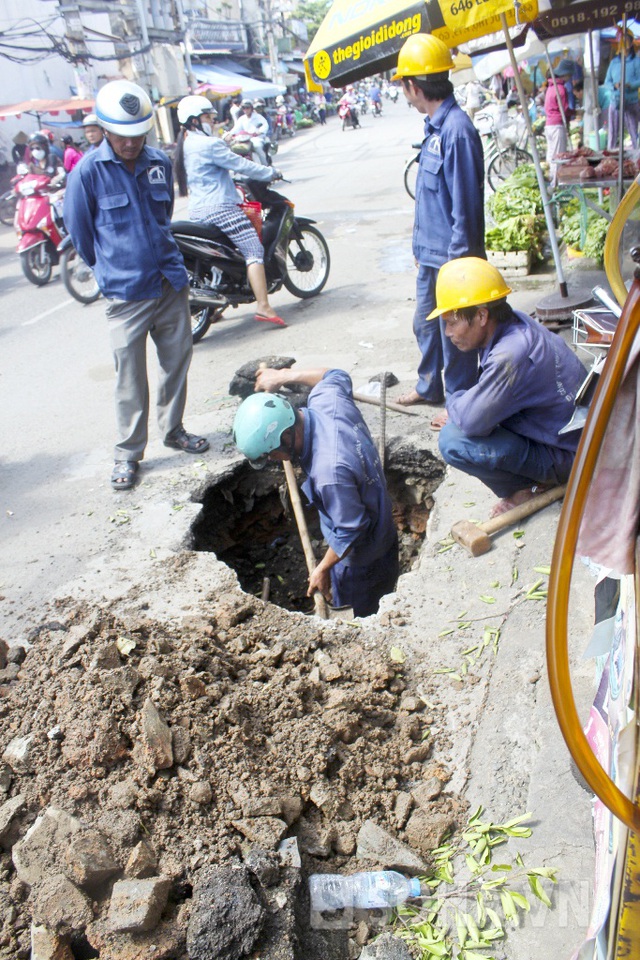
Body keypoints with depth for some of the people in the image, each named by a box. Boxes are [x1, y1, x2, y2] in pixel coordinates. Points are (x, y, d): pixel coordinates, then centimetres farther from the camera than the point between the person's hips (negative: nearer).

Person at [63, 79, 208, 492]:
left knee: (177, 360, 12)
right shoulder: (88, 172, -8)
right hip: (126, 293, -4)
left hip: (171, 283, 4)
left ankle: (173, 429, 31)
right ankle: (129, 452, 15)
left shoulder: (160, 163, 5)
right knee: (130, 376, 1)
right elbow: (79, 231, 2)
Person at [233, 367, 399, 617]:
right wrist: (283, 376, 10)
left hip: (360, 558, -8)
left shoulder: (330, 471, -41)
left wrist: (322, 569, -13)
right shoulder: (328, 400, -17)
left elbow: (350, 533, -28)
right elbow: (337, 376, 9)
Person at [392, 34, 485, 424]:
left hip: (451, 257, -10)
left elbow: (467, 204, -22)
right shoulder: (436, 126, 9)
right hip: (430, 255, 10)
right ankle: (429, 386, 40)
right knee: (425, 324, 21)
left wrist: (457, 262, -20)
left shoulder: (457, 130, -21)